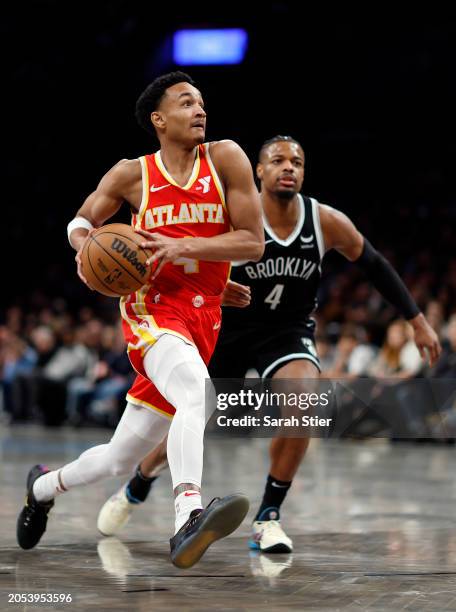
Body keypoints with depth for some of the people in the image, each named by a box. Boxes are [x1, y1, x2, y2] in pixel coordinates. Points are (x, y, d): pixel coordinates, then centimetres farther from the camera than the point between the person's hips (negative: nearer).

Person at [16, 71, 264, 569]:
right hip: (152, 307, -3)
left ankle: (45, 485, 40)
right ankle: (188, 518, -51)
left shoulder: (226, 159, 1)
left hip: (203, 320, 3)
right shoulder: (132, 175, 2)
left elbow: (253, 242, -3)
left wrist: (182, 246, -16)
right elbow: (82, 220, 17)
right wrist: (85, 245, -7)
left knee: (121, 459, 11)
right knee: (196, 386, -38)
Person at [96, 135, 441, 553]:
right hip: (229, 328, -1)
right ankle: (136, 488, 39)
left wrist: (417, 321, 3)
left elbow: (374, 265, 1)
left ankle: (268, 518, -16)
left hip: (289, 331, 1)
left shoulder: (327, 222, -13)